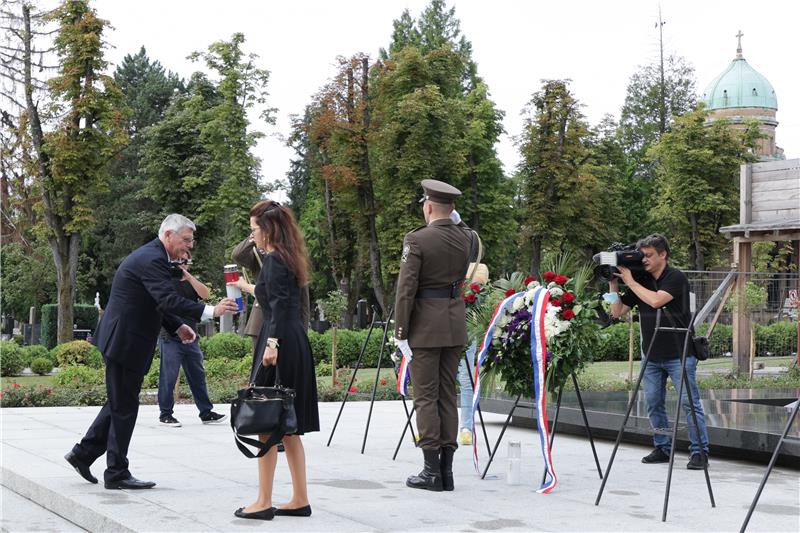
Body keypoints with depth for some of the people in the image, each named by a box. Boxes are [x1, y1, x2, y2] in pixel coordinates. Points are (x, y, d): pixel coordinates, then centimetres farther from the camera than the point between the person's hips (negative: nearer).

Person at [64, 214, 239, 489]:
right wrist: (210, 311, -35)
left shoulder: (150, 255, 16)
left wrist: (177, 327, 14)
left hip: (121, 340, 11)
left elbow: (157, 303, 24)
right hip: (125, 341, -11)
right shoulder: (152, 258, -19)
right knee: (124, 407, -2)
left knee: (120, 403, 19)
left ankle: (83, 453, 26)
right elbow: (169, 300, -30)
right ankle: (117, 474, 6)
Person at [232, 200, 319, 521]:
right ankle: (300, 500, 14)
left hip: (279, 344, -9)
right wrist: (248, 288, 47)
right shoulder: (286, 258, 17)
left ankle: (264, 503, 0)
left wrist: (272, 342, -28)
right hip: (295, 344, 9)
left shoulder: (274, 259, -10)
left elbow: (279, 305, -21)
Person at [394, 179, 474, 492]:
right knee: (448, 394, 10)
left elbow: (406, 289, -15)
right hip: (456, 325, 6)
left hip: (425, 326, -6)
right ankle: (446, 469, 11)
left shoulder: (417, 240, -12)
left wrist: (400, 332, -9)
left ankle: (432, 471, 0)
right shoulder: (465, 238, 5)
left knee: (425, 396, -1)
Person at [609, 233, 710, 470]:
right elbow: (617, 312, 9)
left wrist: (630, 281, -16)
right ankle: (663, 448, 17)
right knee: (654, 404, 6)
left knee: (690, 403, -6)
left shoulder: (676, 278, -9)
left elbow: (655, 300, -25)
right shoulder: (641, 280, 8)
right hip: (651, 356, 6)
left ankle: (699, 452, -4)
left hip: (679, 355, -6)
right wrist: (613, 284, -1)